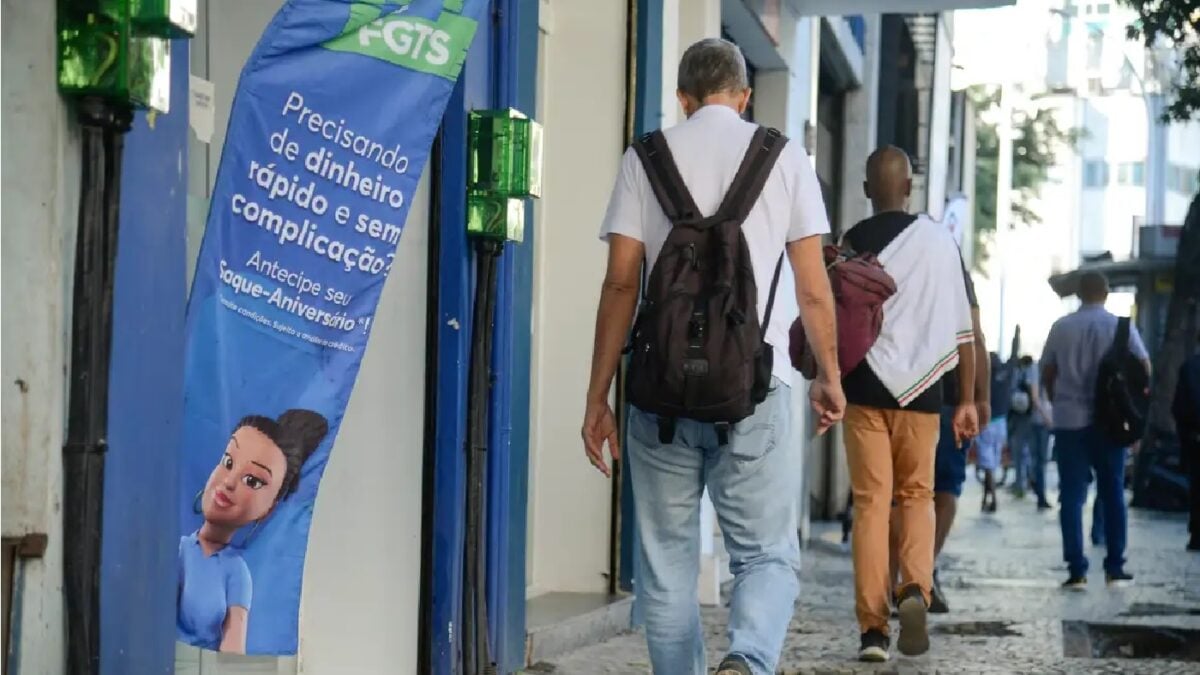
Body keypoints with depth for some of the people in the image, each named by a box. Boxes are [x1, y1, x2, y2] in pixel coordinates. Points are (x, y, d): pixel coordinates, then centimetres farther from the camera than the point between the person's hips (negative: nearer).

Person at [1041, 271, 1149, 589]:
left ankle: (1077, 571, -5)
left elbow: (1047, 373, 6)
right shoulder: (1120, 326, -1)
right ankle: (1115, 568, 10)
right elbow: (1144, 367, -3)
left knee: (1072, 497, 1)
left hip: (1069, 421, 0)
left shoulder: (1061, 327, 1)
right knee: (1112, 495, 10)